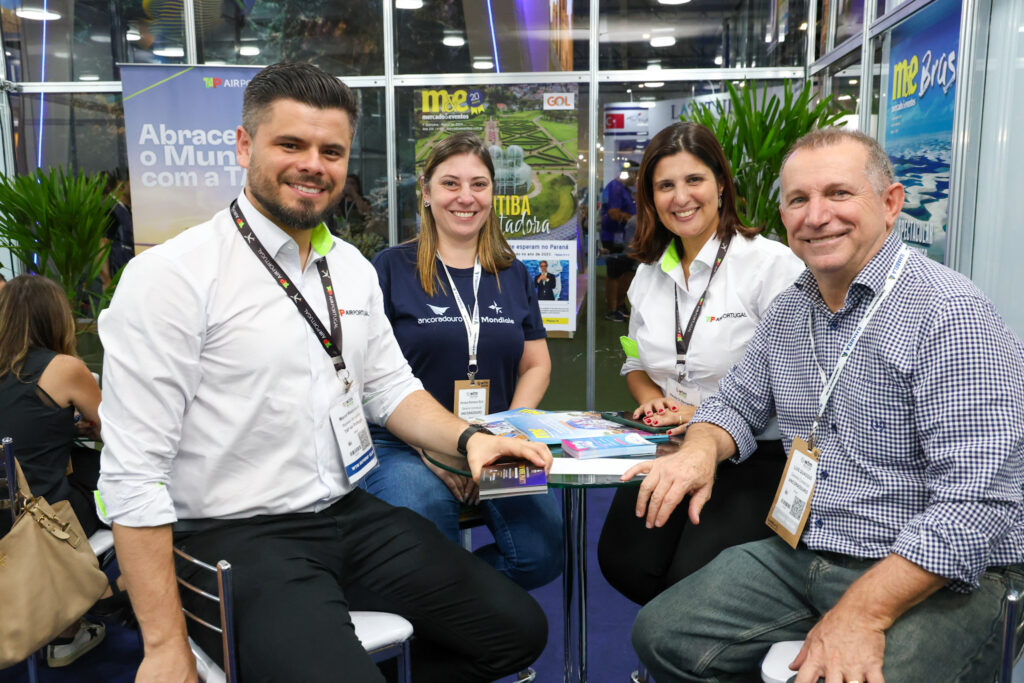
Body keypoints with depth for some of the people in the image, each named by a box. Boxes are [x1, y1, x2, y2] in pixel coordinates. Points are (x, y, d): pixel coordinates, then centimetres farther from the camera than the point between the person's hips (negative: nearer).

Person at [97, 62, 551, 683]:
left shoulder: (353, 268, 7)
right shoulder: (170, 276, -14)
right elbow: (134, 474, -15)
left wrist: (467, 437, -5)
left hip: (353, 515, 7)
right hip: (237, 538, -6)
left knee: (519, 630, 3)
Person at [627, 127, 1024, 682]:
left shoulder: (951, 315, -17)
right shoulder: (788, 312, 8)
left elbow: (975, 502, -23)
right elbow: (736, 402, 19)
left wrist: (861, 614, -28)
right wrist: (700, 448, -5)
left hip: (934, 578, -6)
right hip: (801, 557, 7)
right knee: (661, 635, 0)